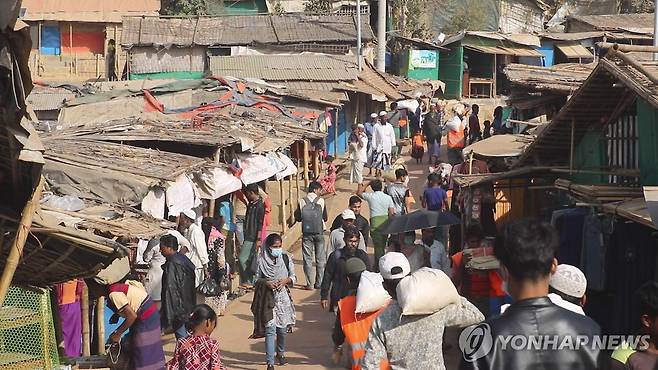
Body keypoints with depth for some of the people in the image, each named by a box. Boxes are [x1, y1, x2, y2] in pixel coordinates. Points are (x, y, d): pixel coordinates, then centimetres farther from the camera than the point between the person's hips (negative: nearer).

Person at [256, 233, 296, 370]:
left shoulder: (286, 258, 1)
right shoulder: (261, 260, -6)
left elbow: (293, 277, 7)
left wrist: (286, 280, -13)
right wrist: (266, 283, -19)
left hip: (283, 297, 3)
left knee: (282, 328, 11)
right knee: (270, 329, -10)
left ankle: (281, 352, 39)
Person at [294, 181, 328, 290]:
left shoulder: (302, 202, -4)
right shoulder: (321, 201, -7)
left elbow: (298, 218, 3)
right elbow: (325, 217, 0)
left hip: (307, 233, 0)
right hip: (319, 233, 0)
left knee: (307, 259, 6)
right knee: (320, 259, 10)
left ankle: (310, 284, 3)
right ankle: (319, 283, 11)